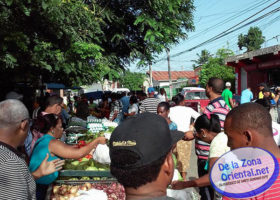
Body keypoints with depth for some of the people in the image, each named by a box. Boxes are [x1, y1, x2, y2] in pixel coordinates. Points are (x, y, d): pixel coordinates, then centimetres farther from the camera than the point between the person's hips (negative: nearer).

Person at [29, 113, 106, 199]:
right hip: (40, 188, -9)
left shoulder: (42, 140, 10)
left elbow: (67, 149, 15)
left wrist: (90, 146, 12)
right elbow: (79, 153, -22)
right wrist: (97, 141, -11)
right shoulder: (52, 143, -19)